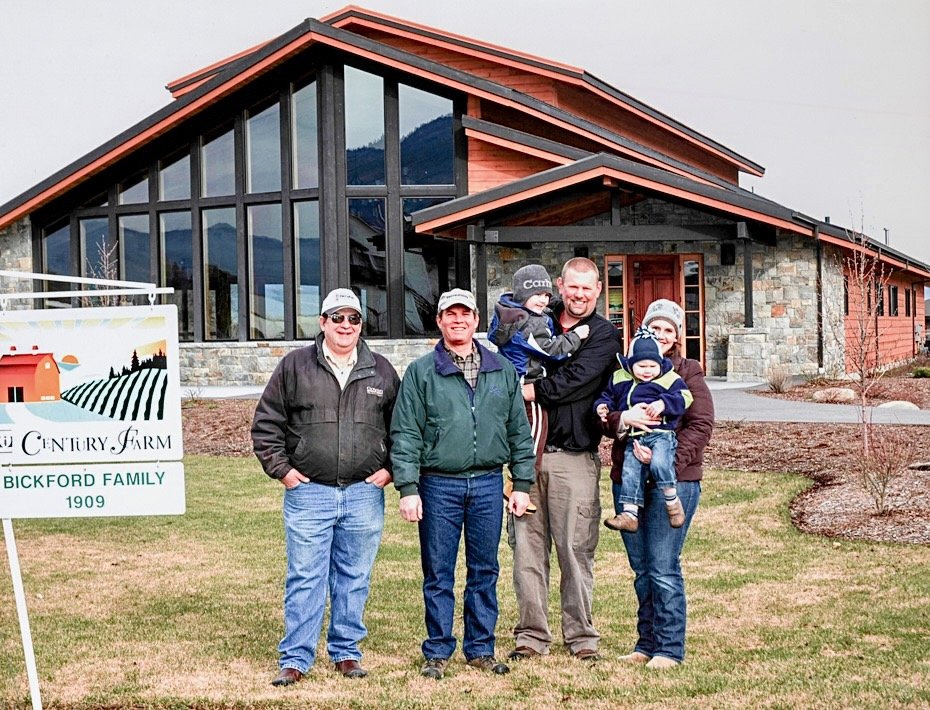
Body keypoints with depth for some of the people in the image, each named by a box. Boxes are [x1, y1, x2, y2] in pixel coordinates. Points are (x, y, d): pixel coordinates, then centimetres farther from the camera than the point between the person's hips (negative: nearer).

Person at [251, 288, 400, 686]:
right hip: (308, 493, -2)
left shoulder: (382, 372, 8)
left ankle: (346, 652, 21)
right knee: (304, 580, 0)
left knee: (354, 580, 9)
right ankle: (295, 659, 7)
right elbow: (266, 423, 5)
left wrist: (390, 467, 6)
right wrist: (280, 469, -1)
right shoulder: (294, 367, 2)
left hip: (364, 493, 2)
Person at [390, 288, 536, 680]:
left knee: (484, 572, 9)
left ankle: (480, 649, 20)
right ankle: (438, 653, 14)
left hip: (488, 485, 2)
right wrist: (408, 489, -9)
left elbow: (519, 431, 12)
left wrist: (522, 484, 6)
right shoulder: (421, 373, 1)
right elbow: (405, 435, -2)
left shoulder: (503, 370, 9)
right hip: (439, 486, -2)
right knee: (438, 575, 4)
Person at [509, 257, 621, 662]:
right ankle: (532, 634, 11)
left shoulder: (604, 335, 4)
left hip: (574, 456, -3)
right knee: (527, 545, 3)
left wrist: (523, 392, -10)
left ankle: (581, 636, 10)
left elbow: (572, 382, -10)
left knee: (575, 548, -1)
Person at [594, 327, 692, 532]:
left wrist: (664, 403, -20)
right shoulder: (619, 379, 14)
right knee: (630, 472, -8)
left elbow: (684, 397, -6)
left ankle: (672, 500, -9)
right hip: (634, 437, 4)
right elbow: (608, 395, 26)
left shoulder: (670, 379, 4)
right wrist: (602, 406, 5)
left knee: (659, 463, -29)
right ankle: (630, 513, -5)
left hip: (662, 433, -4)